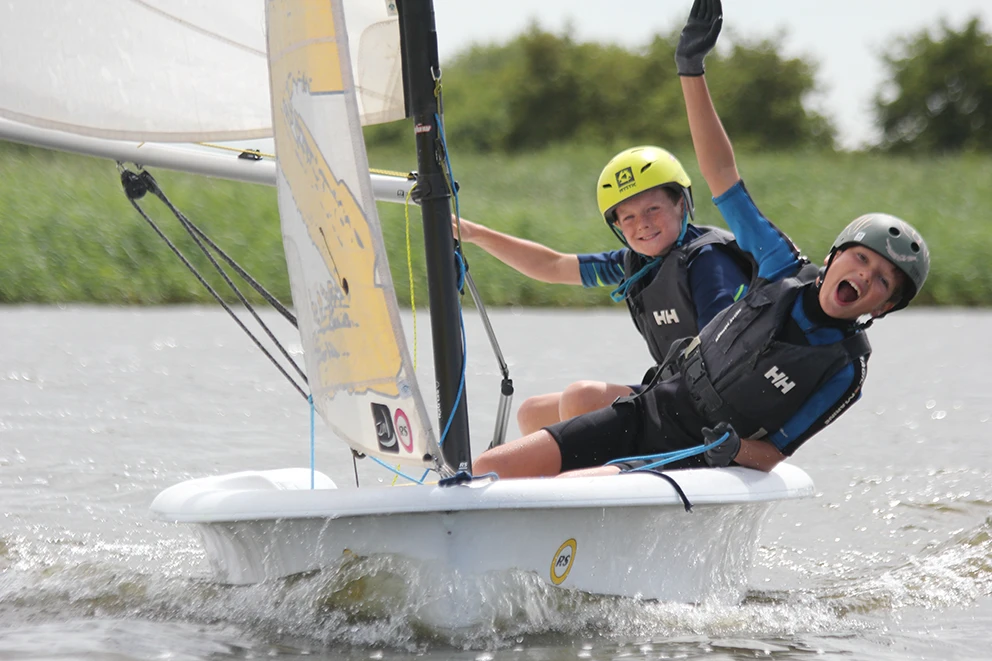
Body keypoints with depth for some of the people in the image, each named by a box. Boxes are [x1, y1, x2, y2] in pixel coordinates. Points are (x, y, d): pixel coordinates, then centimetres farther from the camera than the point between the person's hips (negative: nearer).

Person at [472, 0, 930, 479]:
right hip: (646, 411, 6)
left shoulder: (844, 371, -10)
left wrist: (734, 448, -30)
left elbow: (772, 455, -6)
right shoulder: (788, 275, 1)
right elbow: (721, 174, 3)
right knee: (492, 468, -8)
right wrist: (692, 69, -3)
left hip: (689, 464, -5)